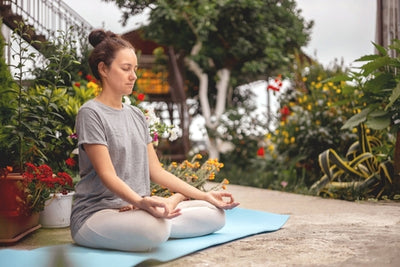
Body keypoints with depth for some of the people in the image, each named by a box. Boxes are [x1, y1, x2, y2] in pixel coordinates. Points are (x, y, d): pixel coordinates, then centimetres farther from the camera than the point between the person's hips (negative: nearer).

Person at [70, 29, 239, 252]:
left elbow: (155, 170, 14)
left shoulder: (137, 115, 15)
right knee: (155, 230, -39)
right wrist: (141, 202, -36)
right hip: (96, 214, -7)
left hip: (135, 208, 7)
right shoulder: (91, 113, -8)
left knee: (216, 214, -5)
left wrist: (204, 195, 7)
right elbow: (107, 175, -17)